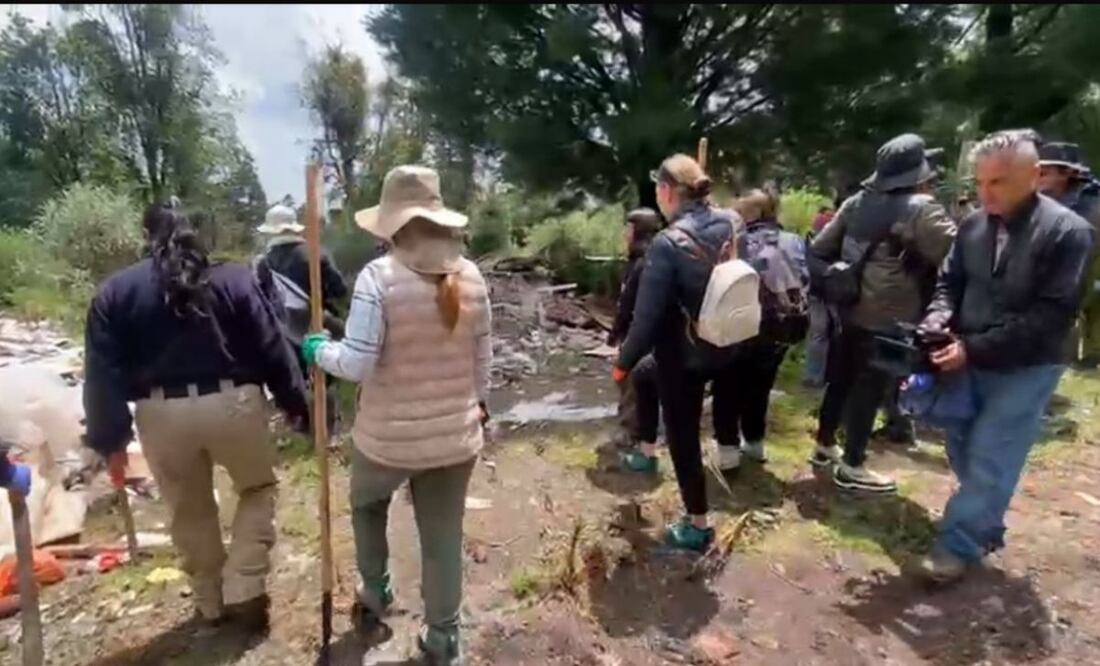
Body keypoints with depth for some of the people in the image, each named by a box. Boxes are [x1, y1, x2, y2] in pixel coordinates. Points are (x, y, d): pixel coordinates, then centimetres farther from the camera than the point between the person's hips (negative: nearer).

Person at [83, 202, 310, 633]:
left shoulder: (115, 292, 6)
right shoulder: (233, 278, 0)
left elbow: (103, 374, 2)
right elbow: (272, 348, -2)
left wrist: (111, 441, 8)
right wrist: (296, 404, 5)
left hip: (161, 414, 2)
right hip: (231, 403, -2)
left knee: (190, 510, 21)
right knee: (258, 488, 21)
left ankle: (211, 603, 36)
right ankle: (244, 590, 13)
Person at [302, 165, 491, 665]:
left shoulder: (379, 277, -17)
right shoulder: (471, 276, -4)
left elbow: (357, 364, -18)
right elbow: (482, 358, 4)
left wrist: (318, 351, 1)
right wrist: (478, 405, 18)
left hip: (389, 436, -2)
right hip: (455, 435, 3)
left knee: (366, 505, 30)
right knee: (444, 536, 17)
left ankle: (375, 593, 47)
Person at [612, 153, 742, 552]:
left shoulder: (669, 243, -24)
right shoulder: (732, 224, -4)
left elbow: (648, 315, -21)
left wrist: (624, 362, -9)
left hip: (682, 357, -5)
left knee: (683, 438, 11)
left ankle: (697, 526, 24)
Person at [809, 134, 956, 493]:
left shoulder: (857, 203, 8)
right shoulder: (921, 210, -14)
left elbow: (820, 249, 10)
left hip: (849, 309, 7)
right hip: (887, 318, -7)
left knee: (840, 379, 18)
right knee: (869, 389, 3)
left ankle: (825, 445, 33)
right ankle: (851, 466, 14)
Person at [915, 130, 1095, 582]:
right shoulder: (974, 224, -1)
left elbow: (1053, 315, -19)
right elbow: (950, 281, 9)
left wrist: (975, 347, -26)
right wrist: (938, 319, -13)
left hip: (1025, 369, -5)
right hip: (969, 361, 5)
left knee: (989, 459, -1)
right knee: (962, 448, 14)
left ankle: (959, 544, 13)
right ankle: (986, 527, 35)